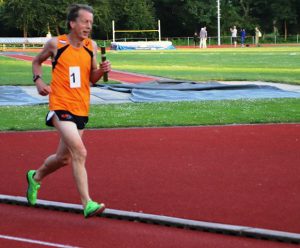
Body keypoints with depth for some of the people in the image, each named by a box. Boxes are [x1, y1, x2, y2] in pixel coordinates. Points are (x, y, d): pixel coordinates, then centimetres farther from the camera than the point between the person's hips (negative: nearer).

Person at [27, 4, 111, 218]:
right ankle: (87, 204, -19)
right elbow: (37, 61, 13)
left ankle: (36, 177, 45)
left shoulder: (92, 46, 5)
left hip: (82, 109, 6)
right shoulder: (56, 44, -5)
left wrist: (102, 70, -8)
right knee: (80, 152, -22)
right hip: (61, 106, -6)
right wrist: (39, 81, -5)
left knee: (64, 158, 16)